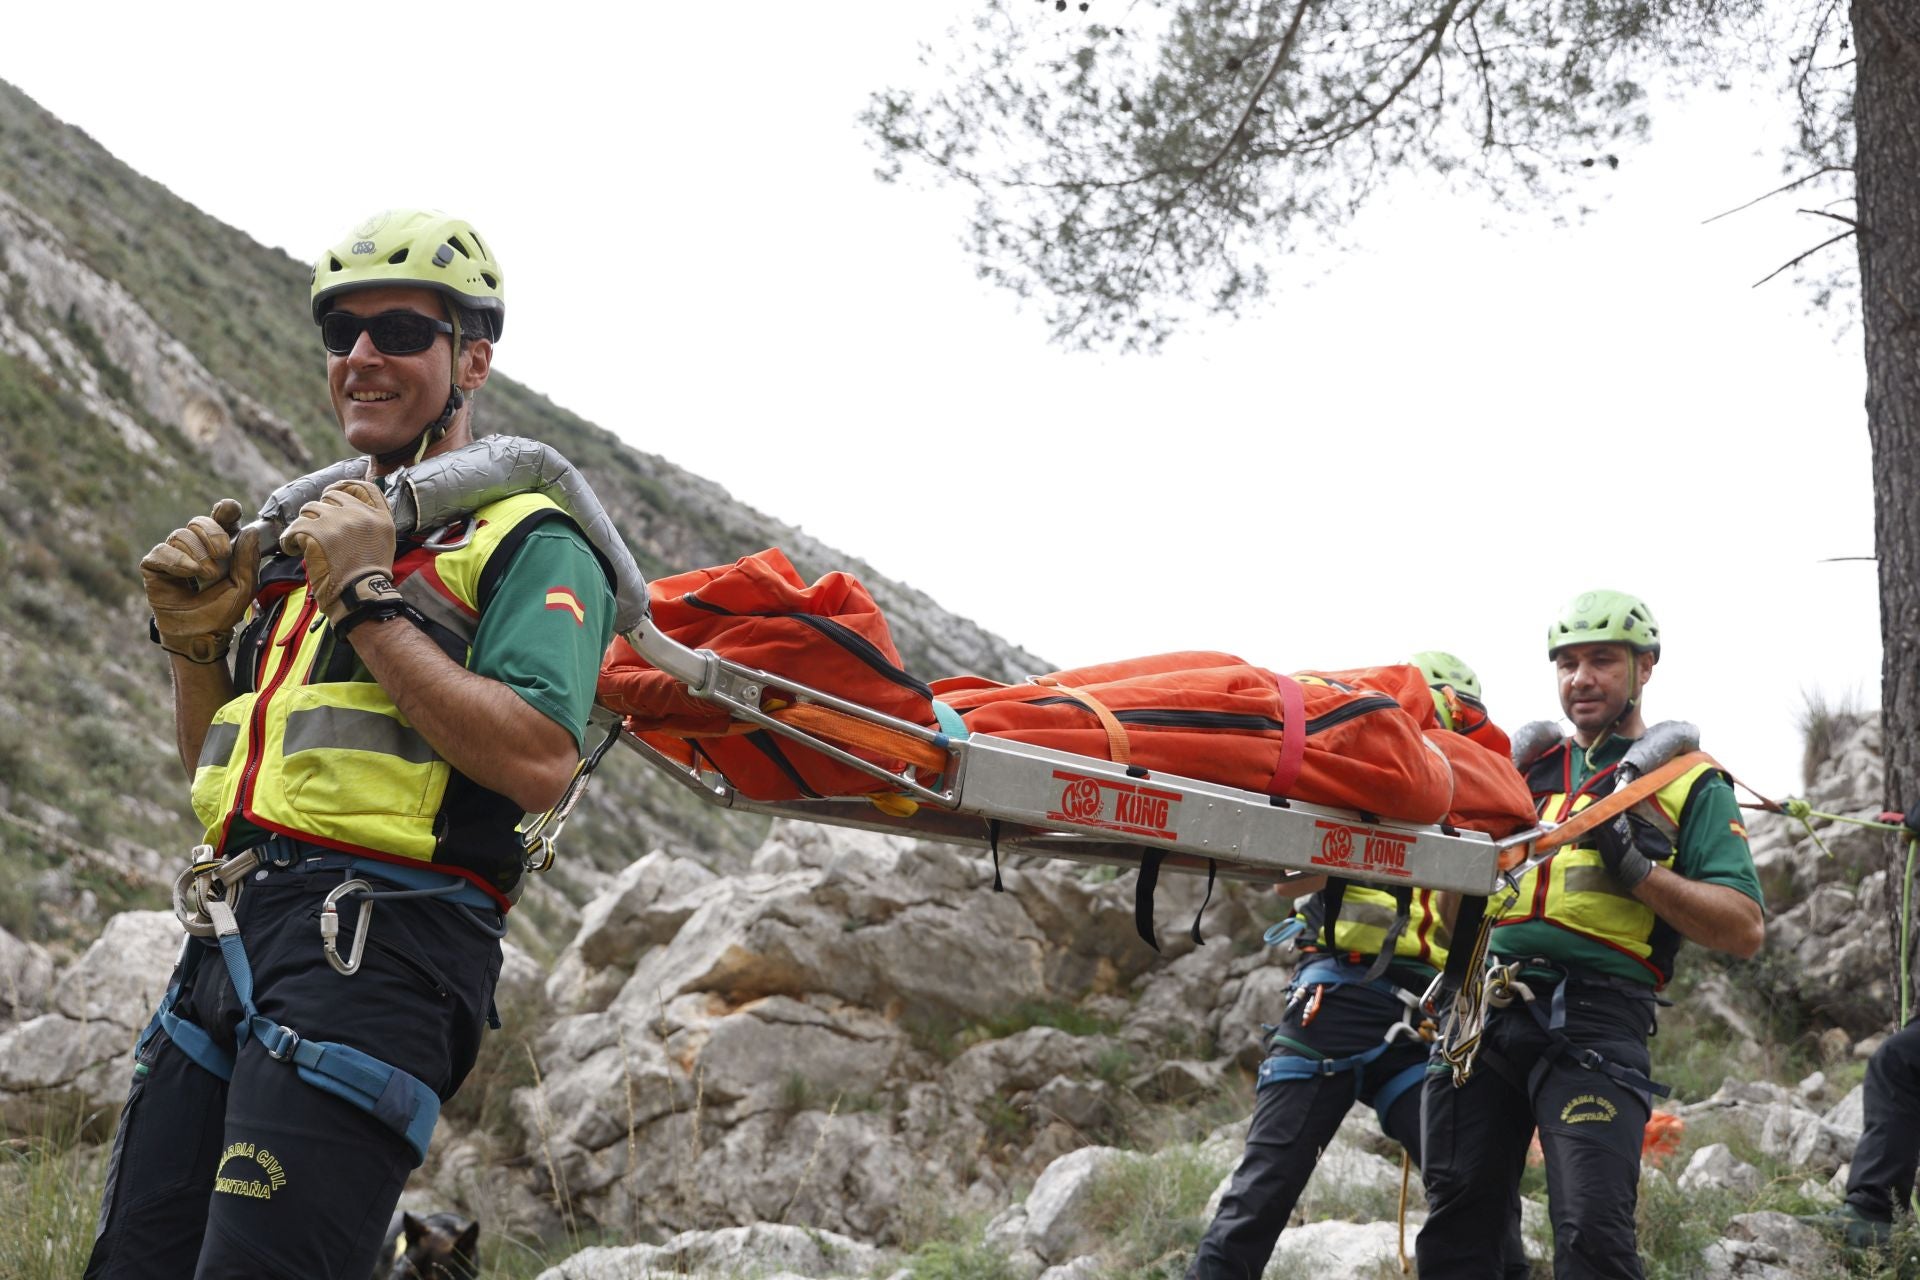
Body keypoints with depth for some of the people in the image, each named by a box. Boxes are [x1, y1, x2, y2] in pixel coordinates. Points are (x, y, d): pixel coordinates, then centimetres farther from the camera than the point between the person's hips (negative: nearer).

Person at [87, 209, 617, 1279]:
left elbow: (539, 765, -16)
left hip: (376, 942, -8)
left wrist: (368, 601, -13)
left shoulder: (528, 539, 1)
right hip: (233, 933, 8)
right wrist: (198, 640, 8)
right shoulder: (322, 528, 24)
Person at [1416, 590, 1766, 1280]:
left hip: (1592, 1019, -5)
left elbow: (1745, 930, -1)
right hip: (1483, 1008, 5)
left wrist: (1635, 867, -11)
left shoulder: (1689, 783, 10)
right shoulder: (1530, 764, 23)